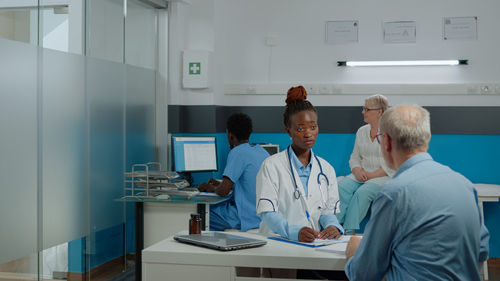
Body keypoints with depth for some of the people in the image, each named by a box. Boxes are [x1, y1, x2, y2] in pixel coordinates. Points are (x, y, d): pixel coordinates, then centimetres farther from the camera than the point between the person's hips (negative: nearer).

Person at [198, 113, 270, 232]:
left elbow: (223, 191, -19)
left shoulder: (238, 152, -14)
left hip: (248, 219, -9)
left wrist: (211, 188, 3)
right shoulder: (262, 151, 12)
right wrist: (220, 184, 27)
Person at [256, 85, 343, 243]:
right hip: (277, 243, -3)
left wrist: (332, 226, -13)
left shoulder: (326, 169, 16)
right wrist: (295, 232, -28)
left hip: (316, 244, 4)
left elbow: (328, 209, 12)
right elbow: (267, 212, -10)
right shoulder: (271, 166, 0)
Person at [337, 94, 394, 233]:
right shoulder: (362, 131, 16)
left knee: (362, 192, -34)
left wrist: (371, 175, -16)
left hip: (383, 176, -5)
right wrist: (357, 170, -5)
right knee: (342, 187, -25)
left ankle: (349, 230, -34)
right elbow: (354, 157, 18)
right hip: (361, 175, 5)